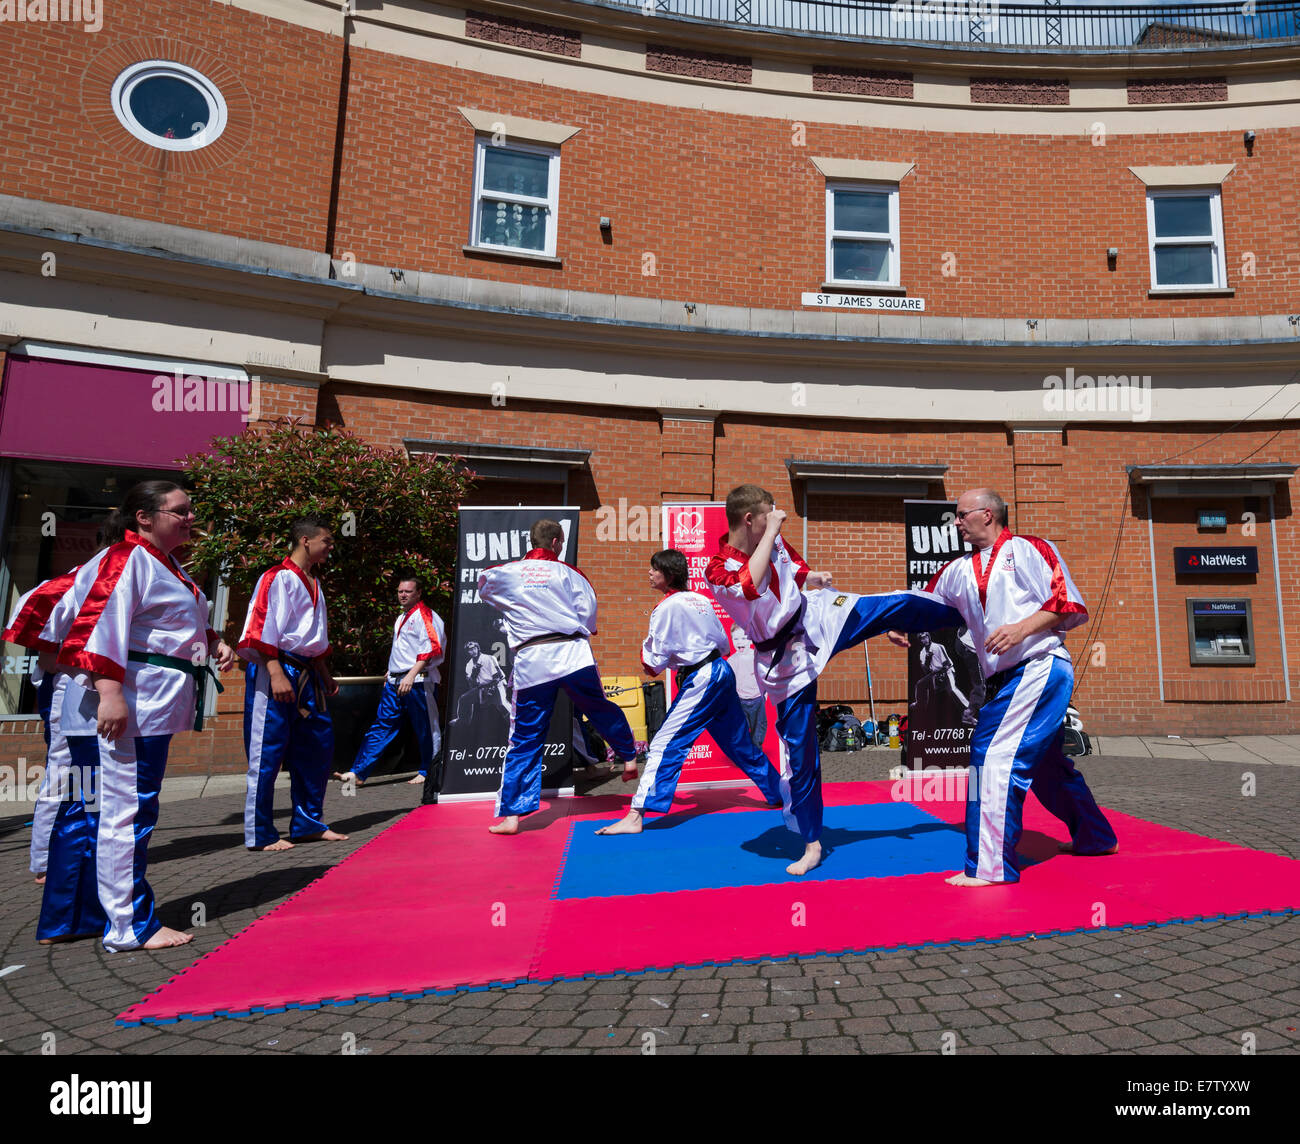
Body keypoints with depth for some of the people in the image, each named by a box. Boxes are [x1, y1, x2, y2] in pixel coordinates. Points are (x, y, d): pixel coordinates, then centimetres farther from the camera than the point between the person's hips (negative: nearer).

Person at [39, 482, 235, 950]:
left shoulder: (168, 567, 21)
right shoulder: (125, 560, -11)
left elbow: (175, 628, 31)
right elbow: (101, 621, -21)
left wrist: (213, 643, 11)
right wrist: (110, 690, -29)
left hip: (151, 708, 11)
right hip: (122, 706, -11)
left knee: (92, 808, 17)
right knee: (125, 809, -5)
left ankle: (64, 920, 29)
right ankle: (130, 925, 5)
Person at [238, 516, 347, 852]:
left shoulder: (312, 583, 18)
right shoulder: (278, 578, -10)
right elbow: (262, 628, -17)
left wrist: (325, 675, 22)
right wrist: (277, 673, -23)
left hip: (306, 675, 9)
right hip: (275, 671, -9)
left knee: (317, 747, 12)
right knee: (267, 752, -3)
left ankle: (308, 824, 24)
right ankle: (260, 834, 8)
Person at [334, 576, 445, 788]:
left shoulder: (425, 615, -9)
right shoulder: (402, 618, 20)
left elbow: (430, 648, -20)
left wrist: (411, 675, -26)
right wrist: (391, 672, 25)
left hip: (418, 682, -8)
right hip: (395, 682, 9)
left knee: (425, 729, 1)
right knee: (382, 725, 6)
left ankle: (427, 772, 16)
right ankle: (358, 773, 5)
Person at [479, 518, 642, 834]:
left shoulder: (505, 573, 7)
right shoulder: (568, 572, 6)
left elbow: (483, 586, 28)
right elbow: (588, 613, 6)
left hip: (531, 662, 1)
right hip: (573, 654, 0)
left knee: (524, 741, 5)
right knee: (602, 711, 23)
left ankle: (511, 815, 5)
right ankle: (629, 757, 39)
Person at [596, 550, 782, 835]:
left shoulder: (667, 607, -12)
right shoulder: (701, 600, 10)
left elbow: (654, 661, -11)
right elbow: (723, 643, 17)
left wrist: (647, 661, 9)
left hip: (700, 681, -9)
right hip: (723, 672, 9)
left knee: (665, 745, -10)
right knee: (739, 742, 22)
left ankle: (635, 817, -12)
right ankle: (778, 793, 36)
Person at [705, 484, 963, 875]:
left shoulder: (773, 541, -4)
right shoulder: (718, 571, -23)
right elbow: (750, 585, -44)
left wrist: (815, 577, -8)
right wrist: (772, 531, -36)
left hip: (817, 616, 5)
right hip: (787, 658, -5)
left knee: (898, 606, 3)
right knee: (800, 752, 2)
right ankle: (812, 844, 17)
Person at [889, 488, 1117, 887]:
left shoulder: (1030, 550, -3)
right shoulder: (959, 571, 15)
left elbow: (1071, 606, -8)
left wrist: (1022, 627, -20)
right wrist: (905, 628, 4)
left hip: (1040, 668, -8)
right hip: (1004, 680, 8)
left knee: (995, 755, -17)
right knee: (1044, 763, 21)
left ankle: (989, 865, -11)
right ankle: (1096, 837, 42)